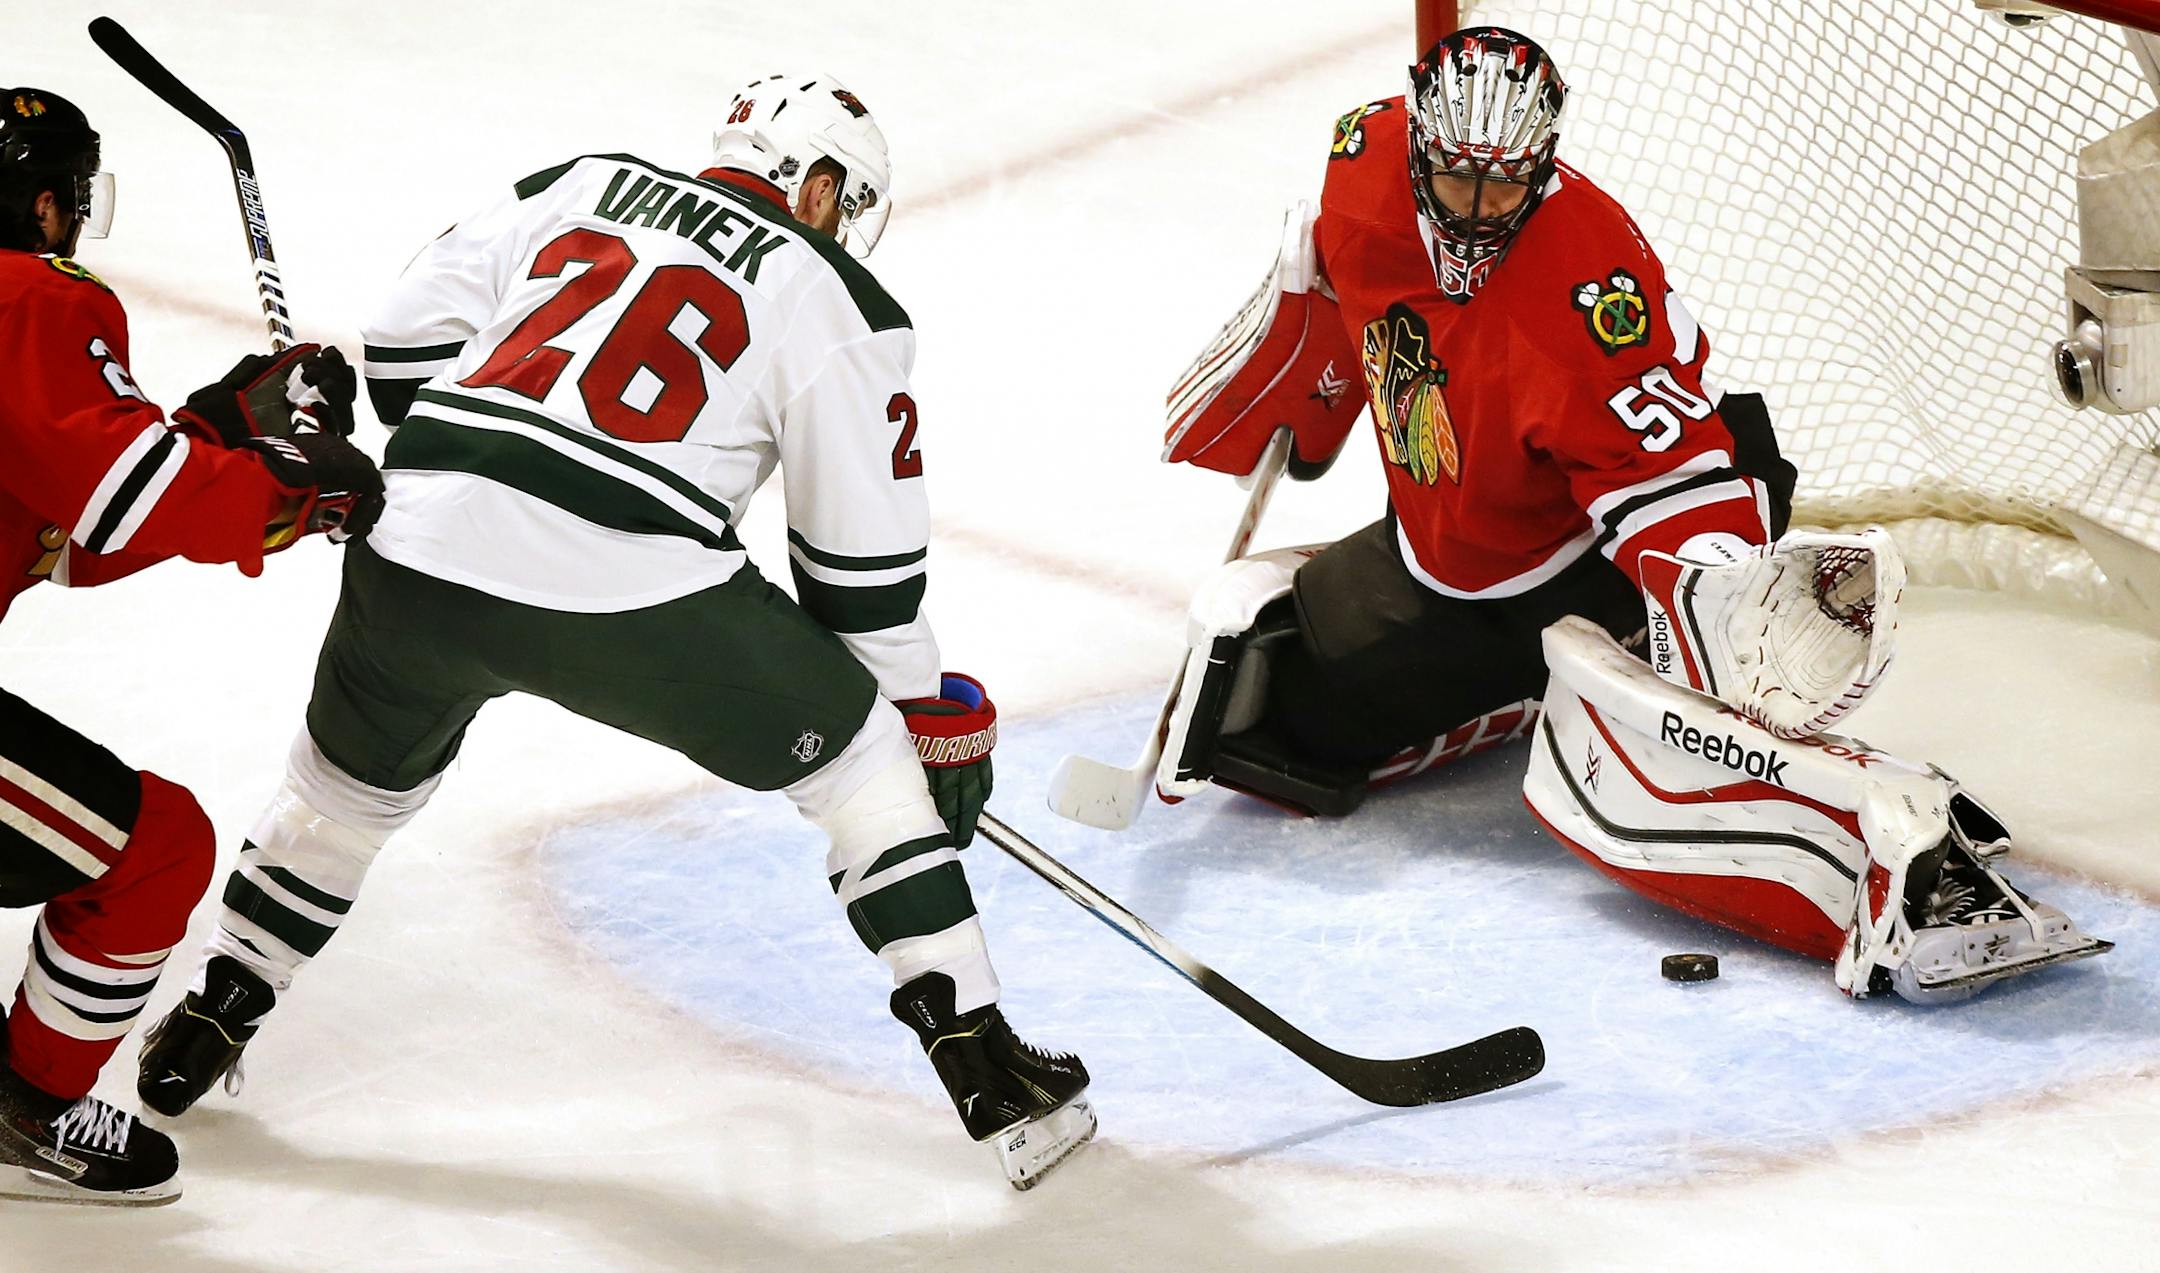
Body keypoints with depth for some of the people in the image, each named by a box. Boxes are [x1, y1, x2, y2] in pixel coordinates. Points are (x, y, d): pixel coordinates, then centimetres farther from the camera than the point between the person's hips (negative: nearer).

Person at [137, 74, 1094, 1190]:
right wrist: (921, 714, 21)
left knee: (351, 777, 32)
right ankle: (987, 1067, 11)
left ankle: (201, 1032, 43)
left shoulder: (581, 187, 20)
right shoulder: (836, 303, 9)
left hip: (419, 556, 4)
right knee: (860, 754, 15)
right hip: (634, 599, -4)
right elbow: (863, 555, 9)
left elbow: (403, 338, 18)